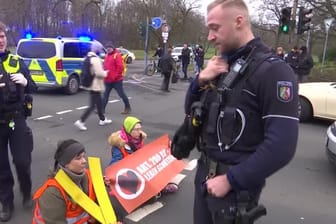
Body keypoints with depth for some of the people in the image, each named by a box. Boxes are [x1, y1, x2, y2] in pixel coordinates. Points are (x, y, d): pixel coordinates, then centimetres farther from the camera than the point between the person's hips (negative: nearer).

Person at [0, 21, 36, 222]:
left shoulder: (17, 61, 5)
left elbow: (32, 88, 8)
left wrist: (25, 82, -15)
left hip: (17, 119, 1)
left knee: (23, 161, 3)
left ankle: (27, 194, 29)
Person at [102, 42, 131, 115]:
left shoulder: (117, 55, -11)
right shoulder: (107, 55, 15)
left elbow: (120, 67, -18)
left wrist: (116, 76, -18)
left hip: (116, 80, -8)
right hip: (108, 80, 8)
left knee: (121, 94, 0)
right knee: (106, 94, 11)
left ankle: (128, 108, 13)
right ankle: (102, 108, 17)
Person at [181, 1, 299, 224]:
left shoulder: (273, 70, -17)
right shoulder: (222, 65, 6)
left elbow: (281, 146, -24)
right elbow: (191, 111, 11)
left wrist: (230, 180, -19)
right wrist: (200, 80, -8)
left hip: (234, 182, -7)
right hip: (204, 170, 7)